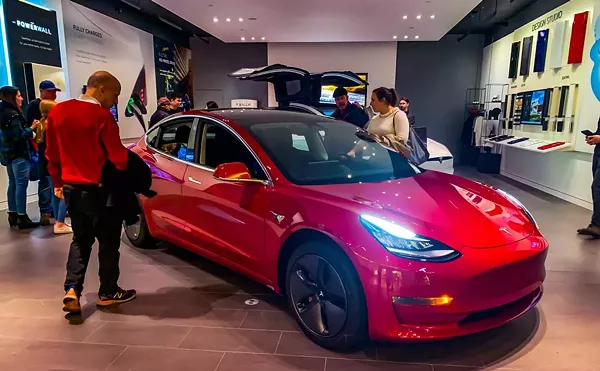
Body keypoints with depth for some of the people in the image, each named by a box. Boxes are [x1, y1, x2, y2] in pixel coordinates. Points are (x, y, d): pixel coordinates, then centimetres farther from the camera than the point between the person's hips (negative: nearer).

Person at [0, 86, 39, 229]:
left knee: (13, 184, 14)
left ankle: (13, 215, 21)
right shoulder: (13, 114, -17)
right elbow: (18, 136, -20)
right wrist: (31, 128, -8)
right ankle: (22, 218, -4)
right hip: (18, 154, -10)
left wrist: (29, 132, 12)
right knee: (21, 185, -6)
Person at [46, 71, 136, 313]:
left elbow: (52, 153, 10)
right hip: (98, 189, -6)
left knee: (80, 239, 20)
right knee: (108, 241, 9)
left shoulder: (57, 111, 4)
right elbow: (118, 156, -18)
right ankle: (107, 293, 20)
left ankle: (72, 290, 9)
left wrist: (58, 182, 20)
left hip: (70, 187, 7)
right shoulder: (101, 116, -18)